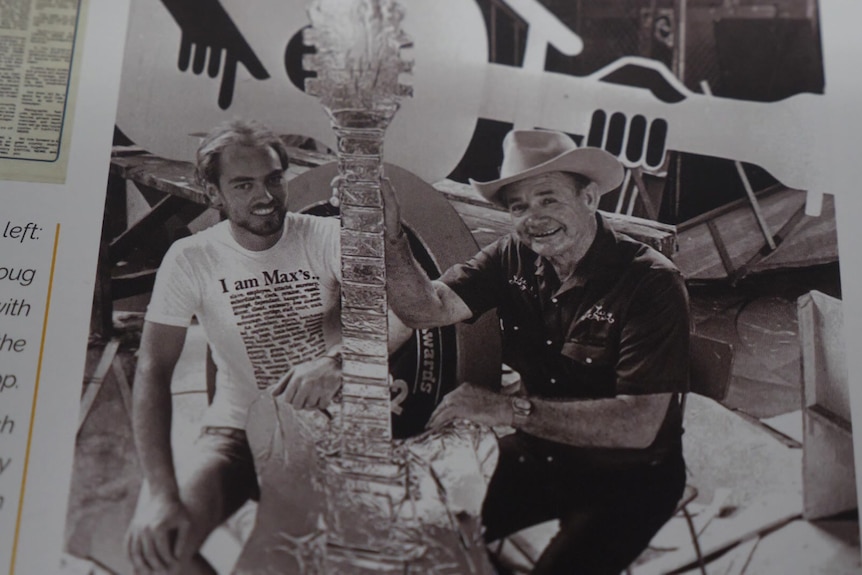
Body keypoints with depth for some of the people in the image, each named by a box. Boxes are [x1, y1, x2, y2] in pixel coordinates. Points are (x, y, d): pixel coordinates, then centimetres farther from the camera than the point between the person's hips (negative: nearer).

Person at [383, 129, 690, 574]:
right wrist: (389, 236, -31)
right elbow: (428, 309, -14)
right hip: (538, 454, 4)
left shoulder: (651, 283, -21)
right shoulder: (515, 257, -5)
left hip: (628, 476, -4)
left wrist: (511, 409, -35)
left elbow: (639, 425, -29)